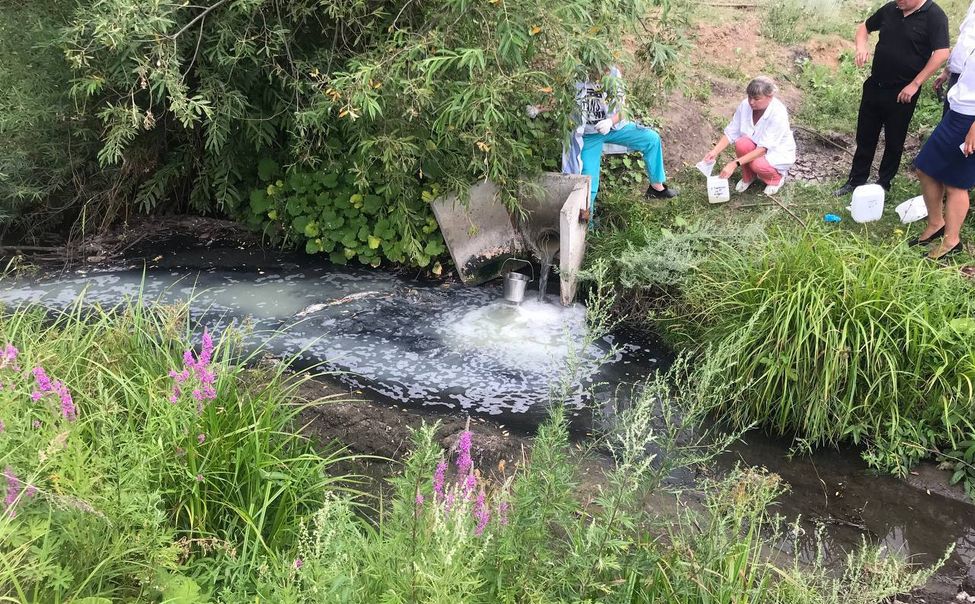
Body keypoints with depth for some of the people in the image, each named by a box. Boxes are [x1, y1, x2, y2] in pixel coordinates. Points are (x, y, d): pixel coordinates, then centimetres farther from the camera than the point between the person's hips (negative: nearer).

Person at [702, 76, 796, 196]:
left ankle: (777, 177, 1)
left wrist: (735, 163, -41)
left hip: (778, 153, -4)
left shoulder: (778, 115, -32)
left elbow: (763, 148, -34)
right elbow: (731, 132, -11)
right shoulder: (745, 105, -17)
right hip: (755, 146, 4)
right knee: (742, 144, -29)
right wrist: (715, 151, -27)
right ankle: (748, 177, -1)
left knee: (758, 164, -34)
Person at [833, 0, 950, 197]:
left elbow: (941, 54, -20)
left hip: (902, 93, -5)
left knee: (894, 141, 10)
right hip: (874, 86, 5)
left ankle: (883, 184, 24)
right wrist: (861, 46, -5)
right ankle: (855, 181, 25)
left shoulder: (934, 16, -14)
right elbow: (864, 27, 17)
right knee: (865, 137, 13)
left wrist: (915, 84, -20)